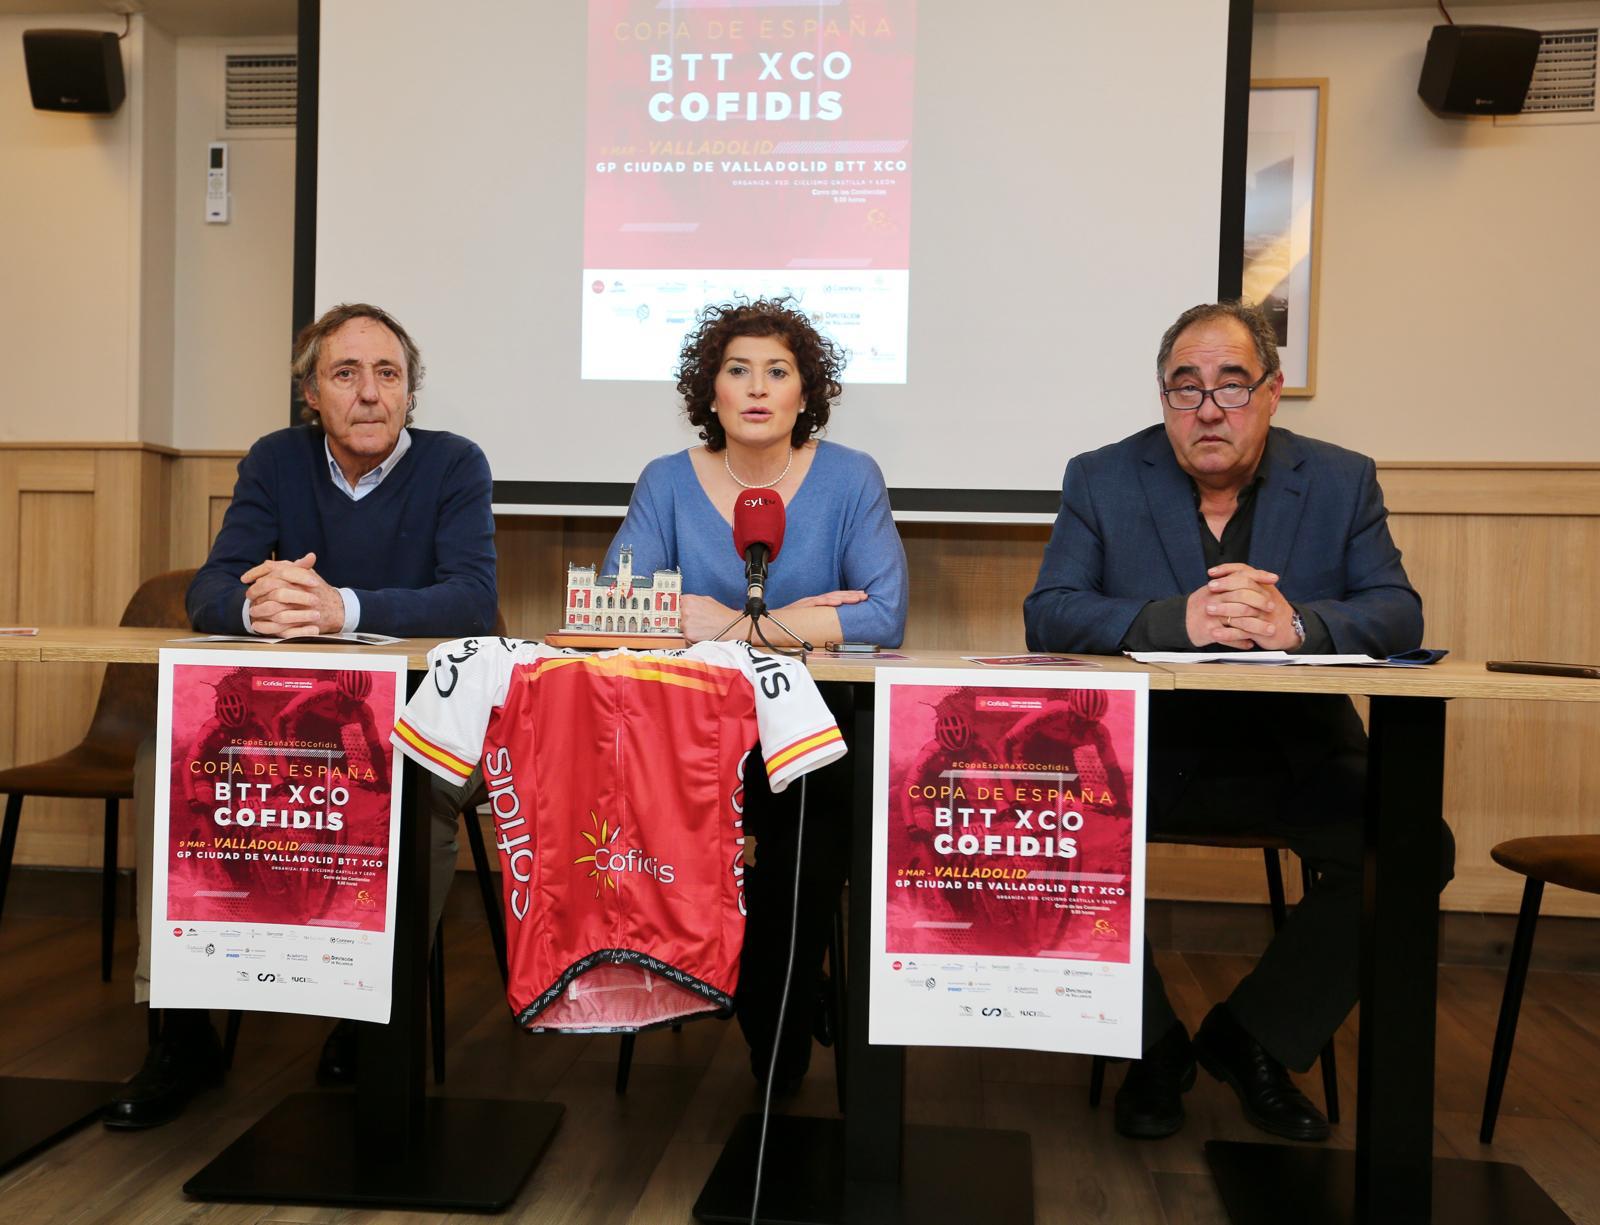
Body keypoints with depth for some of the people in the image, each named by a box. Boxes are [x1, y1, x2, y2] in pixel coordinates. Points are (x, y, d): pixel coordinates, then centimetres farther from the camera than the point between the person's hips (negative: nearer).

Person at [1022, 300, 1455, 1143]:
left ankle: (1252, 1037, 4)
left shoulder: (1342, 481, 6)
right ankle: (1153, 1046, -1)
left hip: (1293, 758, 2)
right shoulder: (1100, 480, 2)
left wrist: (1297, 625, -25)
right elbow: (1047, 615, -9)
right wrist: (1177, 621, -26)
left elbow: (1398, 615, -3)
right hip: (1141, 756, -1)